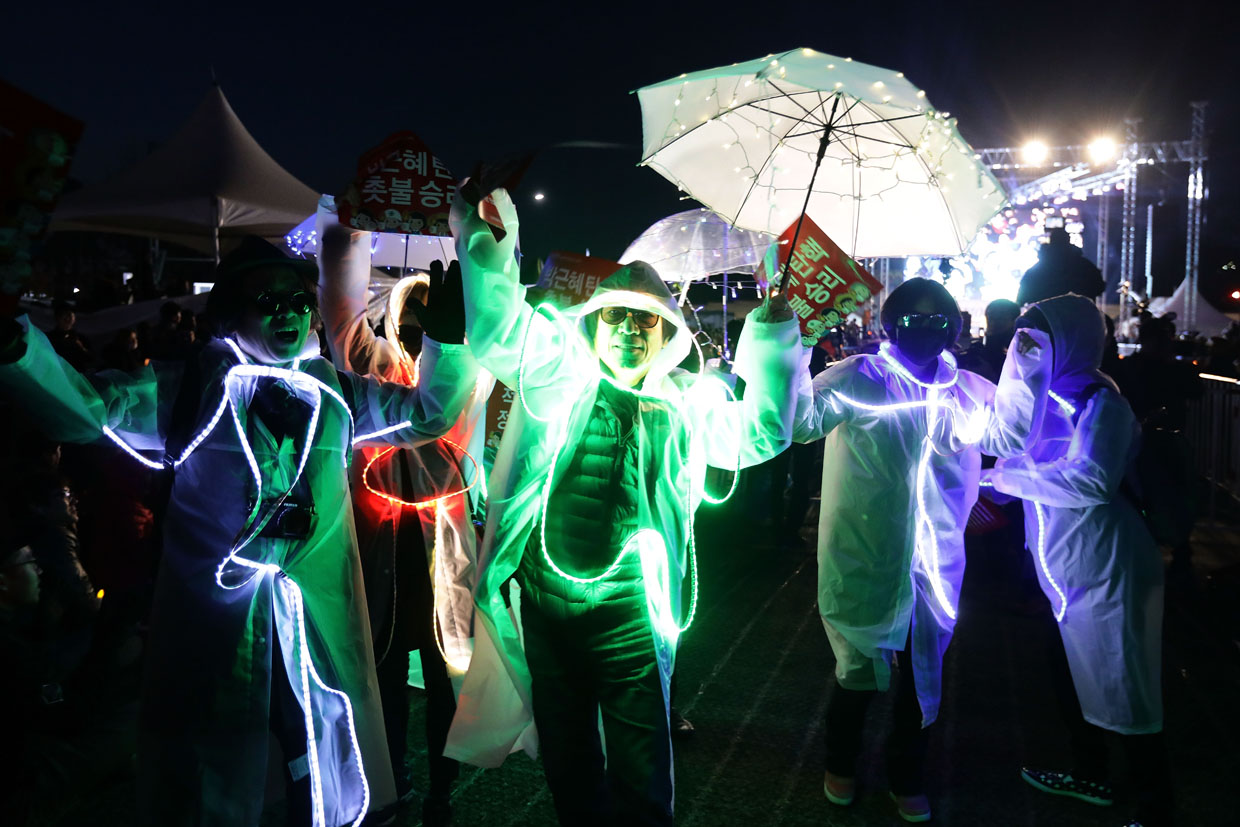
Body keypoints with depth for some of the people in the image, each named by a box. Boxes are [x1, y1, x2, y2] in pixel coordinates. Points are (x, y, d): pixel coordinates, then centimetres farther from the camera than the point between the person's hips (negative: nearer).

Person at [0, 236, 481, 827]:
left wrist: (446, 334, -5)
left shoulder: (334, 393, 7)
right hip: (214, 622, -2)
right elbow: (86, 409, -10)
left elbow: (427, 411, 9)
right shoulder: (191, 389, -1)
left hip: (320, 626, 3)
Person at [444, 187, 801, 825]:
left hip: (630, 616, -1)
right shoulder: (559, 375, 2)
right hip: (543, 602, 1)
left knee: (639, 772, 10)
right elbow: (499, 330, -6)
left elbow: (757, 433, -2)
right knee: (566, 755, 21)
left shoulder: (686, 400, 4)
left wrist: (770, 333, -8)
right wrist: (487, 242, -19)